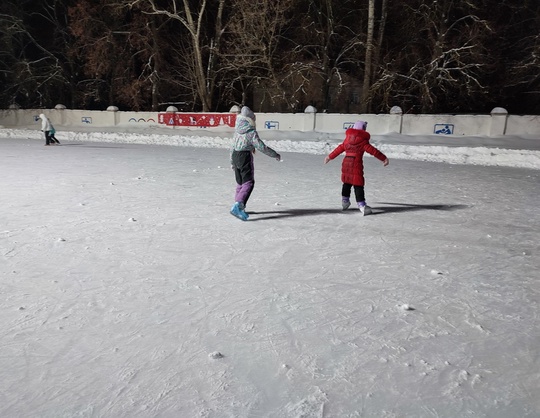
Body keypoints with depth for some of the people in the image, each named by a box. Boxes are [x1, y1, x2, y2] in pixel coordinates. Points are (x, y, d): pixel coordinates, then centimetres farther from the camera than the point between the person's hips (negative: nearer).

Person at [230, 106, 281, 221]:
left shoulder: (237, 131, 10)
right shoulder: (251, 132, -11)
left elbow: (232, 147, 17)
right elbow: (261, 147, -12)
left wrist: (232, 162, 27)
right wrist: (275, 155, -2)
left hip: (235, 156, 8)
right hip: (245, 157, -8)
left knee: (240, 182, 18)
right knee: (248, 182, -9)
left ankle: (239, 206, 24)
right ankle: (238, 206, -24)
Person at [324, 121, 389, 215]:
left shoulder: (348, 138, 12)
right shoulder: (363, 141, -4)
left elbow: (340, 148, 17)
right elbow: (372, 150, -6)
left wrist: (330, 156, 28)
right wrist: (384, 158, -1)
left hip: (346, 162, 6)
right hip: (356, 164, -5)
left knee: (347, 183, 20)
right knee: (358, 185, -5)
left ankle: (345, 201, 29)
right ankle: (361, 205, -10)